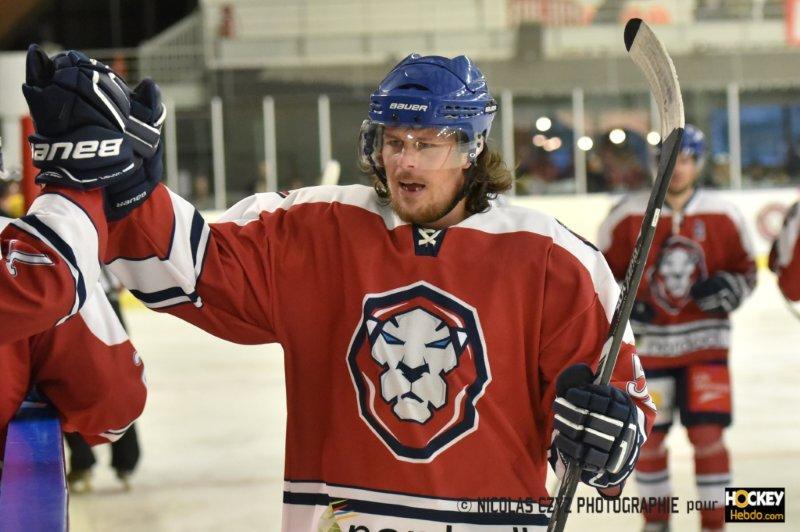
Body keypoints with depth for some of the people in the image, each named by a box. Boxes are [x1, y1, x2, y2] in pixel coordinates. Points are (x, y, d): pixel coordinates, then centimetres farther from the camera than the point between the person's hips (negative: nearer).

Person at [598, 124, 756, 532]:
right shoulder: (629, 216, -6)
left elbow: (745, 269, 8)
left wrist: (726, 290, -12)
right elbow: (602, 271, 4)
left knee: (708, 433, -7)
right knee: (647, 436, 8)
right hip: (646, 342, 0)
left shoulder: (722, 216, -2)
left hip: (704, 341, 0)